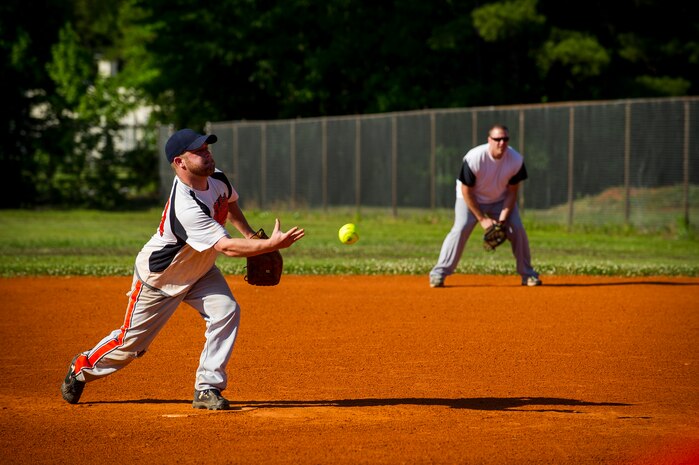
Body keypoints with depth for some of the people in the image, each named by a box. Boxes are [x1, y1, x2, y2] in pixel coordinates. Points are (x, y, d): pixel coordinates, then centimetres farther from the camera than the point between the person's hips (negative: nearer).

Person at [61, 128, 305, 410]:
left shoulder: (217, 179, -14)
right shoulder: (186, 207, -40)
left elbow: (230, 204, 12)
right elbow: (226, 247, -44)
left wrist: (251, 236, -2)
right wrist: (271, 245, -49)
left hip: (200, 271, 7)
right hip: (159, 278, -7)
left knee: (226, 311, -19)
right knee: (131, 343, 6)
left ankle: (208, 387, -10)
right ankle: (82, 368, 35)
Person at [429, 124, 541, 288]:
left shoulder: (516, 160, -23)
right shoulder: (474, 159, -32)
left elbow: (512, 192, -11)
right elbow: (466, 192, -22)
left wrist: (502, 219, -19)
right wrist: (482, 219, -22)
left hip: (501, 199, 3)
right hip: (471, 198, -3)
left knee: (517, 229, -10)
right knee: (461, 228, -22)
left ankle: (527, 274, 6)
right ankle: (439, 274, -17)